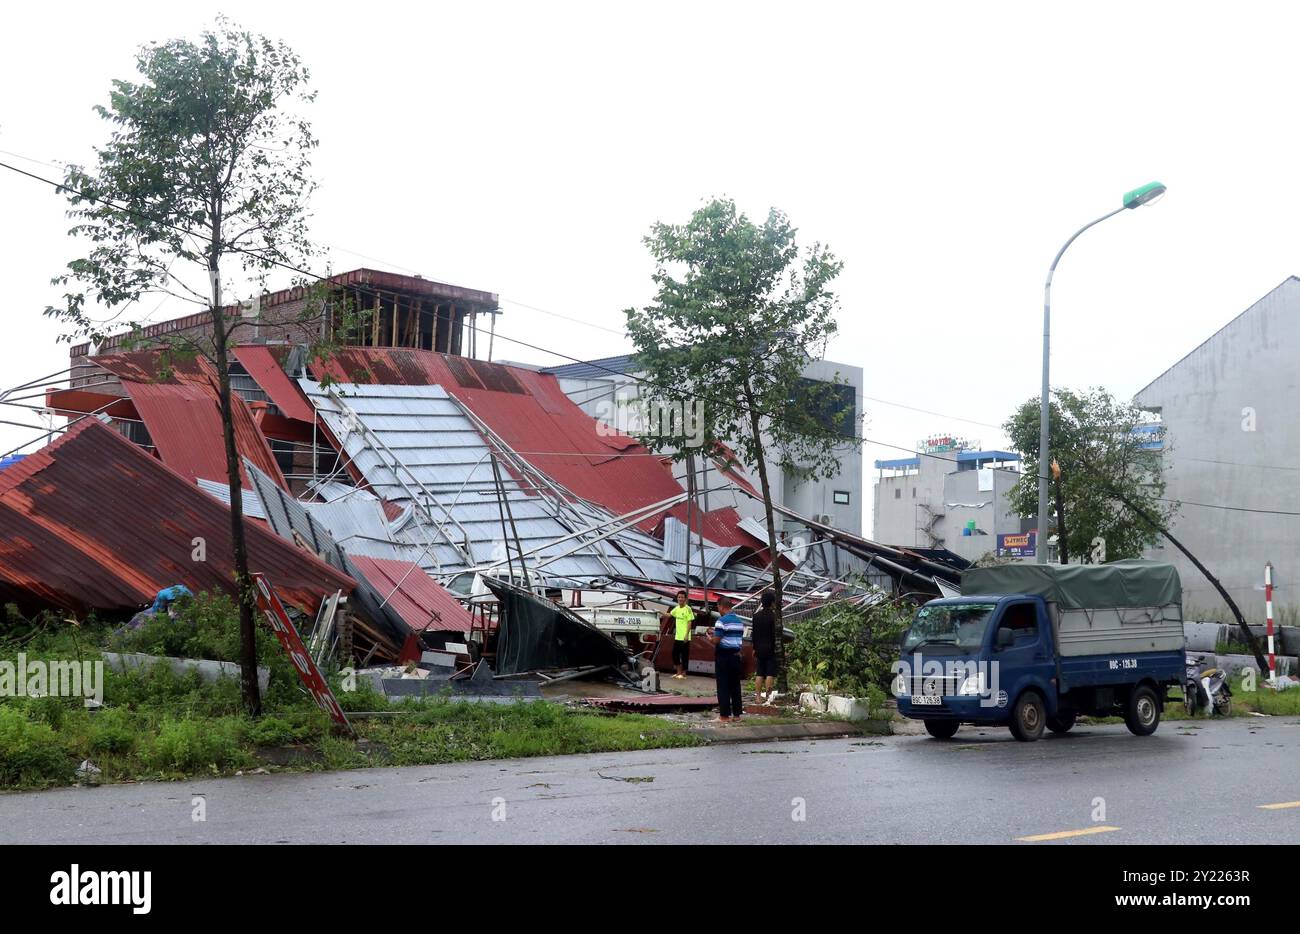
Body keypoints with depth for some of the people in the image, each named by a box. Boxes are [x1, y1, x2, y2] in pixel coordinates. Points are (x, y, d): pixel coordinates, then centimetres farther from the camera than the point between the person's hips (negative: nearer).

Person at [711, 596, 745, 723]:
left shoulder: (722, 621, -14)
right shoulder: (740, 621, 9)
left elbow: (716, 640, -18)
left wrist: (709, 638, 5)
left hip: (723, 656, -7)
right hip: (736, 655, 7)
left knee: (723, 686, -1)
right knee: (735, 686, 10)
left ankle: (724, 715, 0)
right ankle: (737, 714, 12)